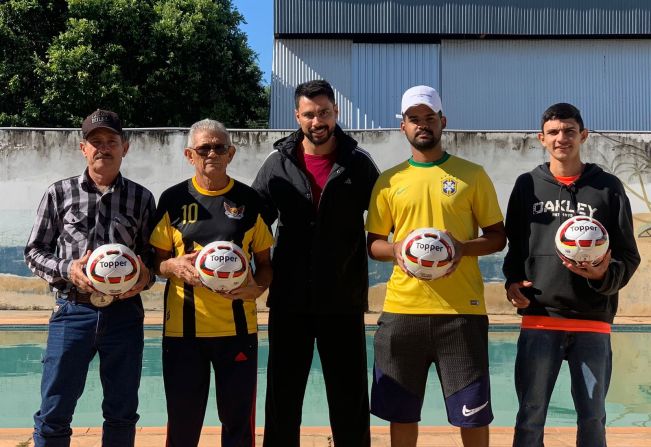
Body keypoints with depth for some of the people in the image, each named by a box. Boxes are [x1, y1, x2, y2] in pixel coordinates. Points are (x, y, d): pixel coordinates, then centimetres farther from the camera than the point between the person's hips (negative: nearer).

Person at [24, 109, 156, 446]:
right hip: (73, 311, -1)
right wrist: (67, 270, -13)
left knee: (122, 414, 11)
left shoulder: (141, 198, 6)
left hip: (124, 313, 1)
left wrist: (146, 276, -10)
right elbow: (34, 251, 6)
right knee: (53, 414, 3)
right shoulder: (59, 193, 3)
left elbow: (152, 254, 13)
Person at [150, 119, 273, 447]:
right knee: (183, 419, 9)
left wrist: (257, 286, -12)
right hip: (183, 327, 0)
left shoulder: (250, 201, 4)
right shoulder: (173, 199, 3)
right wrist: (173, 266, -14)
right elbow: (157, 260, 8)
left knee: (238, 418, 8)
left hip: (237, 328, 0)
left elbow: (265, 263, 9)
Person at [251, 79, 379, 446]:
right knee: (283, 393, 12)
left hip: (344, 301, -1)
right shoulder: (278, 164, 2)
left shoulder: (358, 163, 0)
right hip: (289, 301, 1)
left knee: (350, 396, 10)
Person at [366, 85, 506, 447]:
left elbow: (498, 237, 6)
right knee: (400, 410, 9)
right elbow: (373, 243, 12)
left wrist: (464, 247, -14)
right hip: (402, 307, 2)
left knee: (472, 410, 3)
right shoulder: (389, 181, 9)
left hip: (461, 308, -1)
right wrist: (395, 249, -10)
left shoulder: (472, 175, 5)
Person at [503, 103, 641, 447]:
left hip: (593, 321, 0)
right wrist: (513, 280, -5)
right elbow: (514, 246, 14)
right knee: (530, 416, 5)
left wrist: (605, 275, -16)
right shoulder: (527, 185, 9)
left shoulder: (608, 187, 5)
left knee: (593, 418, 8)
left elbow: (629, 256, 5)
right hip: (539, 319, 1)